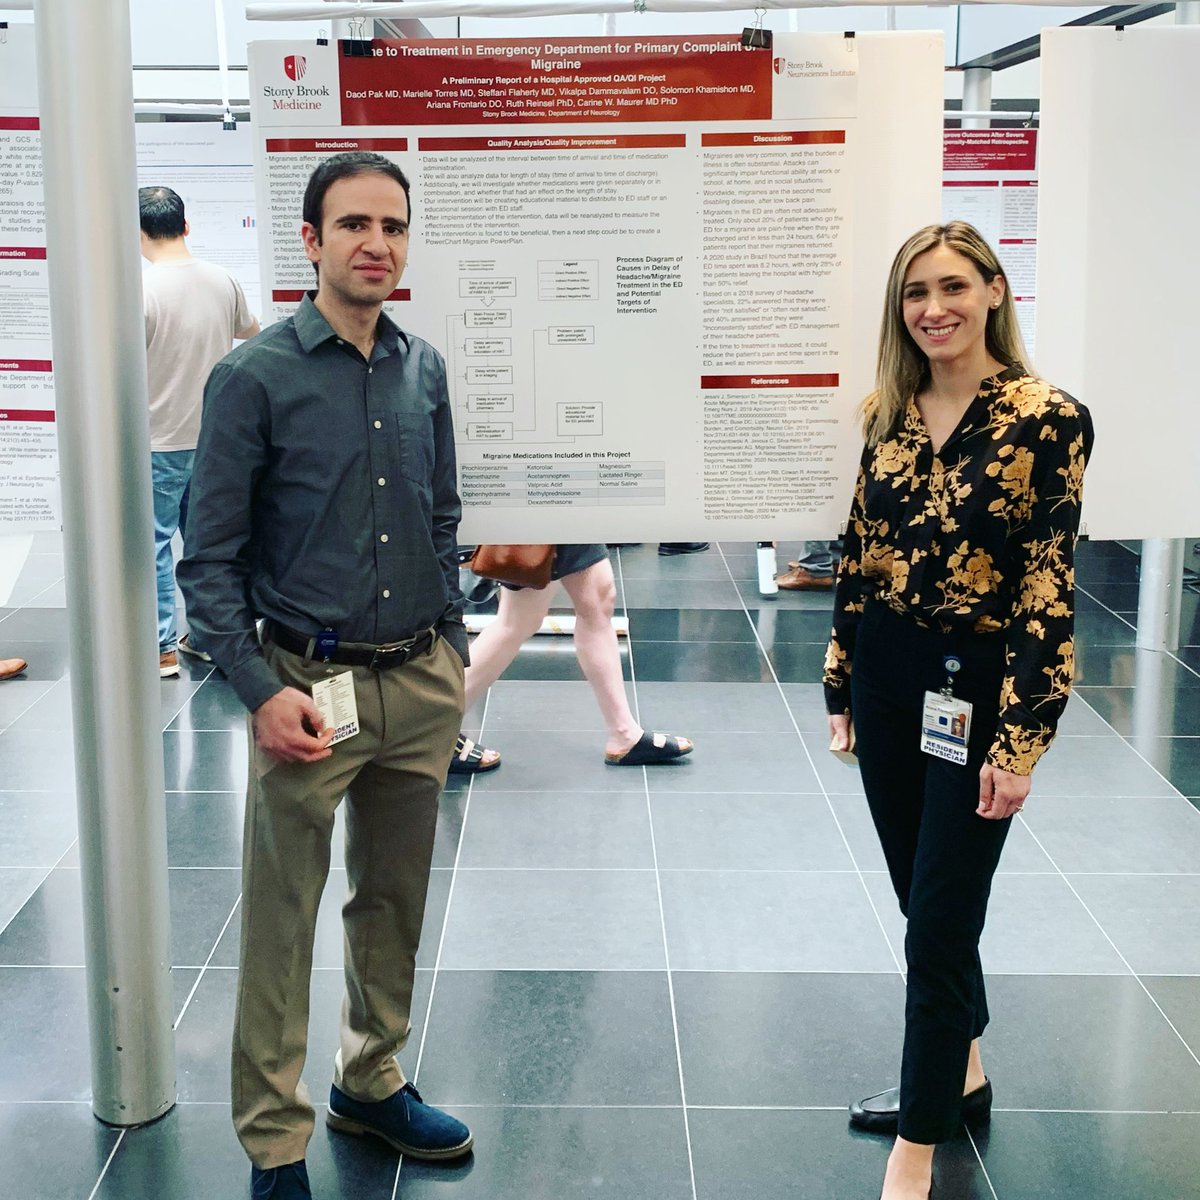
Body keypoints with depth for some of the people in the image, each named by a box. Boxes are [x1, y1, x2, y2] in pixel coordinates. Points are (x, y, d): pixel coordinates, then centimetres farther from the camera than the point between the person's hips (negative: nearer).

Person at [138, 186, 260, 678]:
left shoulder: (141, 288, -18)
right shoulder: (223, 281, 1)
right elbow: (250, 330, 22)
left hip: (159, 443, -6)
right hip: (214, 436, 6)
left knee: (153, 543, 4)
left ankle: (162, 649, 8)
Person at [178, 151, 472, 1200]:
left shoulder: (423, 369, 7)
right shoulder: (255, 378, -9)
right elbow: (209, 559, -9)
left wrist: (451, 652, 12)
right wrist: (261, 692, -16)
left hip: (421, 685, 5)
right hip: (311, 687, -5)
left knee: (395, 901, 17)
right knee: (281, 925, 4)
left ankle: (371, 1083, 37)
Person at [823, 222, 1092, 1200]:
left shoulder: (1048, 422, -13)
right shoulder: (890, 415, 4)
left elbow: (1049, 595, -15)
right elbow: (860, 559, 9)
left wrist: (1021, 743, -17)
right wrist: (842, 686, 11)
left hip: (976, 689, -6)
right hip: (888, 682, 6)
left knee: (939, 922, -1)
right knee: (923, 897, 18)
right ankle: (961, 1075, 40)